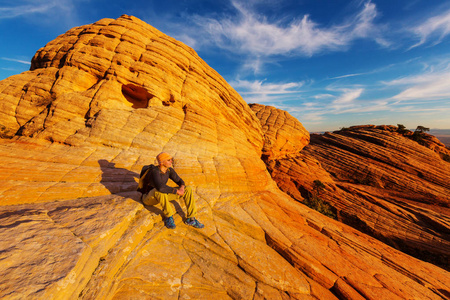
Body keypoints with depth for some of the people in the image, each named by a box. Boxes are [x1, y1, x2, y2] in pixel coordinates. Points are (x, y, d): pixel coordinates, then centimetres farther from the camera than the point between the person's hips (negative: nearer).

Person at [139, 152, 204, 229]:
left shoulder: (169, 170, -7)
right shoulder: (155, 172, -31)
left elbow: (180, 181, -1)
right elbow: (160, 187, -48)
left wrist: (182, 187, -24)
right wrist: (177, 191, -37)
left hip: (162, 197, 6)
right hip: (149, 198, -6)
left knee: (188, 189, -12)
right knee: (160, 191, -45)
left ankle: (191, 218, -12)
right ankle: (169, 217, -22)